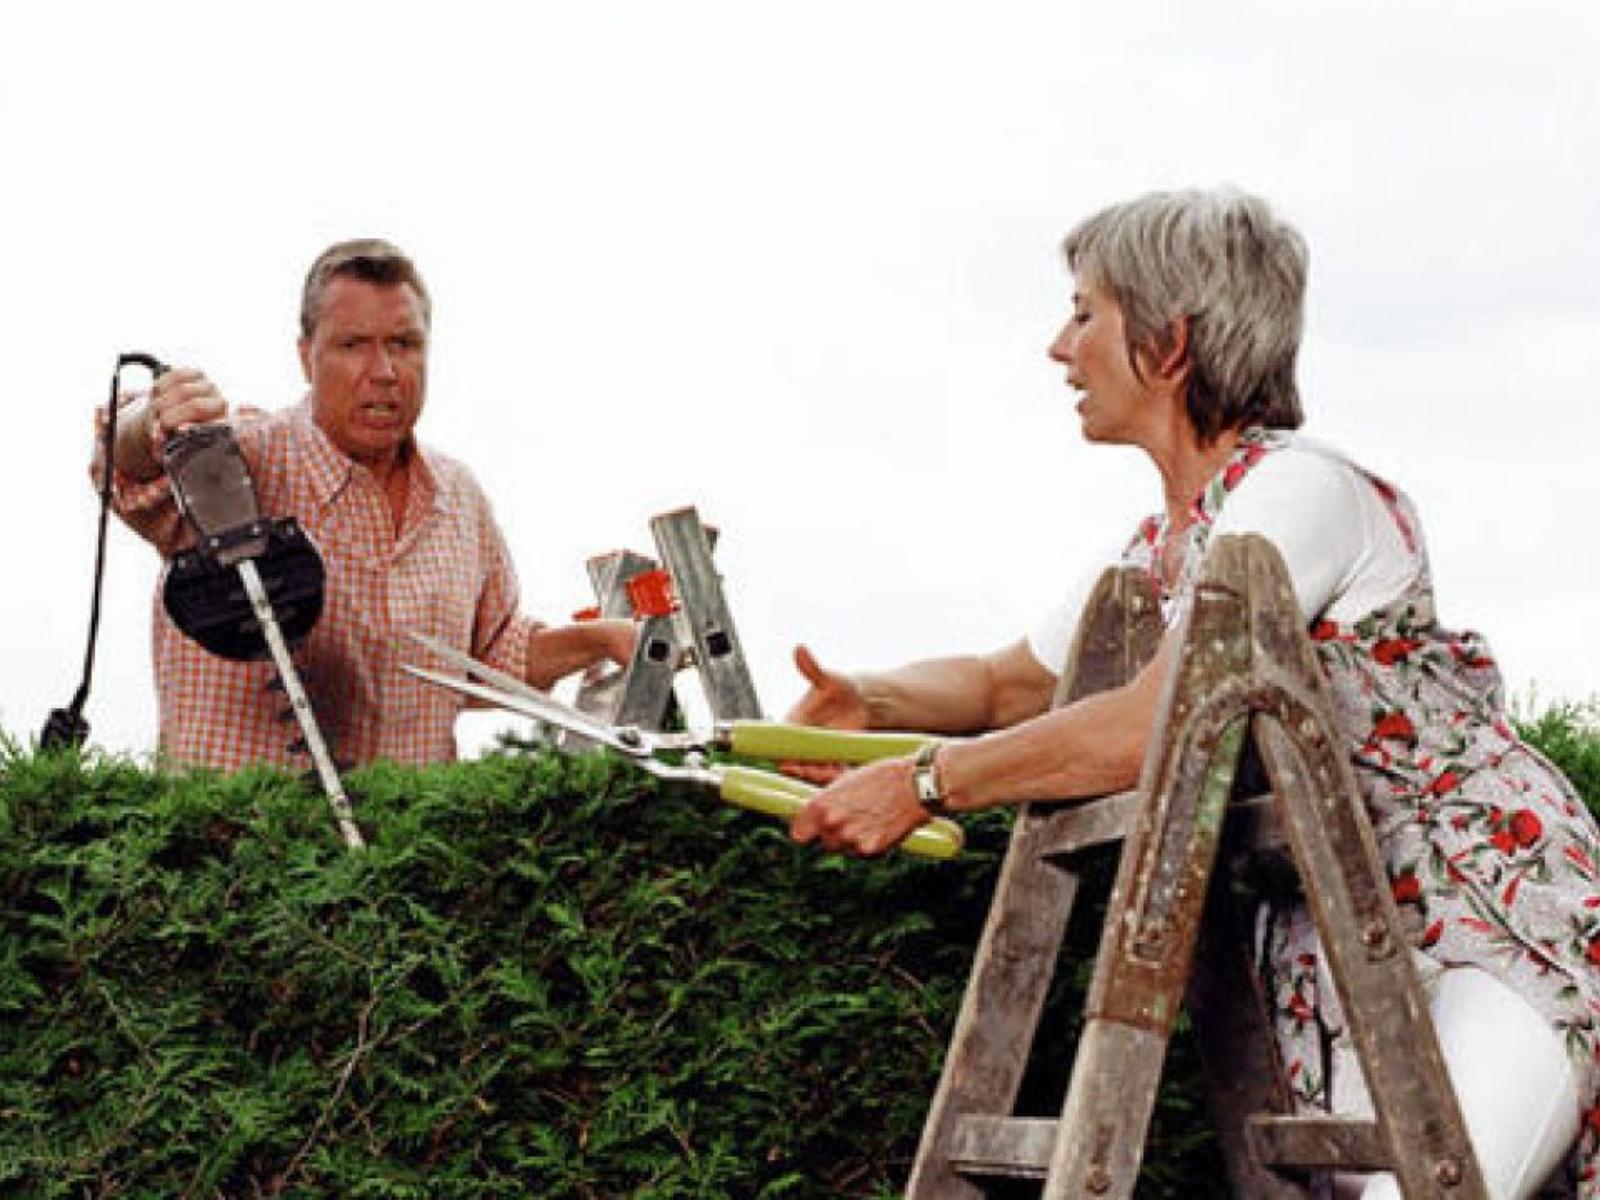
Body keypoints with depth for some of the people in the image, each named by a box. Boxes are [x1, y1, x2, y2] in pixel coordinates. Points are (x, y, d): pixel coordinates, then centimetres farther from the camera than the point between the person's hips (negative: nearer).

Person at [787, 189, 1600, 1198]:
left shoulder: (1301, 488, -14)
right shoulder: (1159, 549, 14)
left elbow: (1166, 719, -25)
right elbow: (1007, 682, 26)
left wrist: (924, 783, -21)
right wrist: (871, 704, 4)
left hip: (1500, 919, -8)